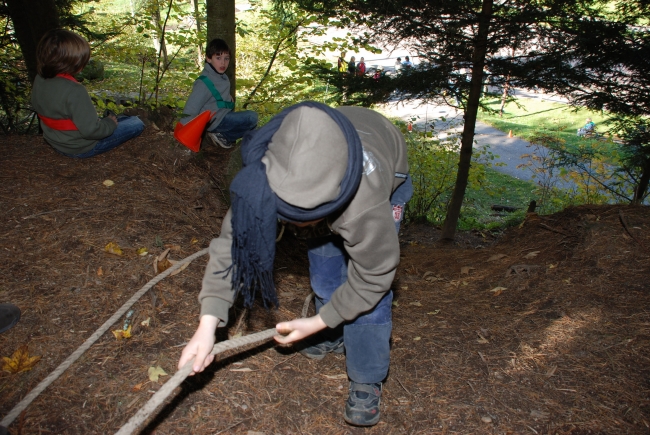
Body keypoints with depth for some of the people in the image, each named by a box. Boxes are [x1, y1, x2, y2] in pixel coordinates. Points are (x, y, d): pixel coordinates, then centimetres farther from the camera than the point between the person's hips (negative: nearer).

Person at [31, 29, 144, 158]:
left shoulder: (39, 80, -6)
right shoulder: (74, 91, -33)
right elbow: (90, 130, -32)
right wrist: (110, 123, -11)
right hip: (80, 149, -8)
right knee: (136, 124, -1)